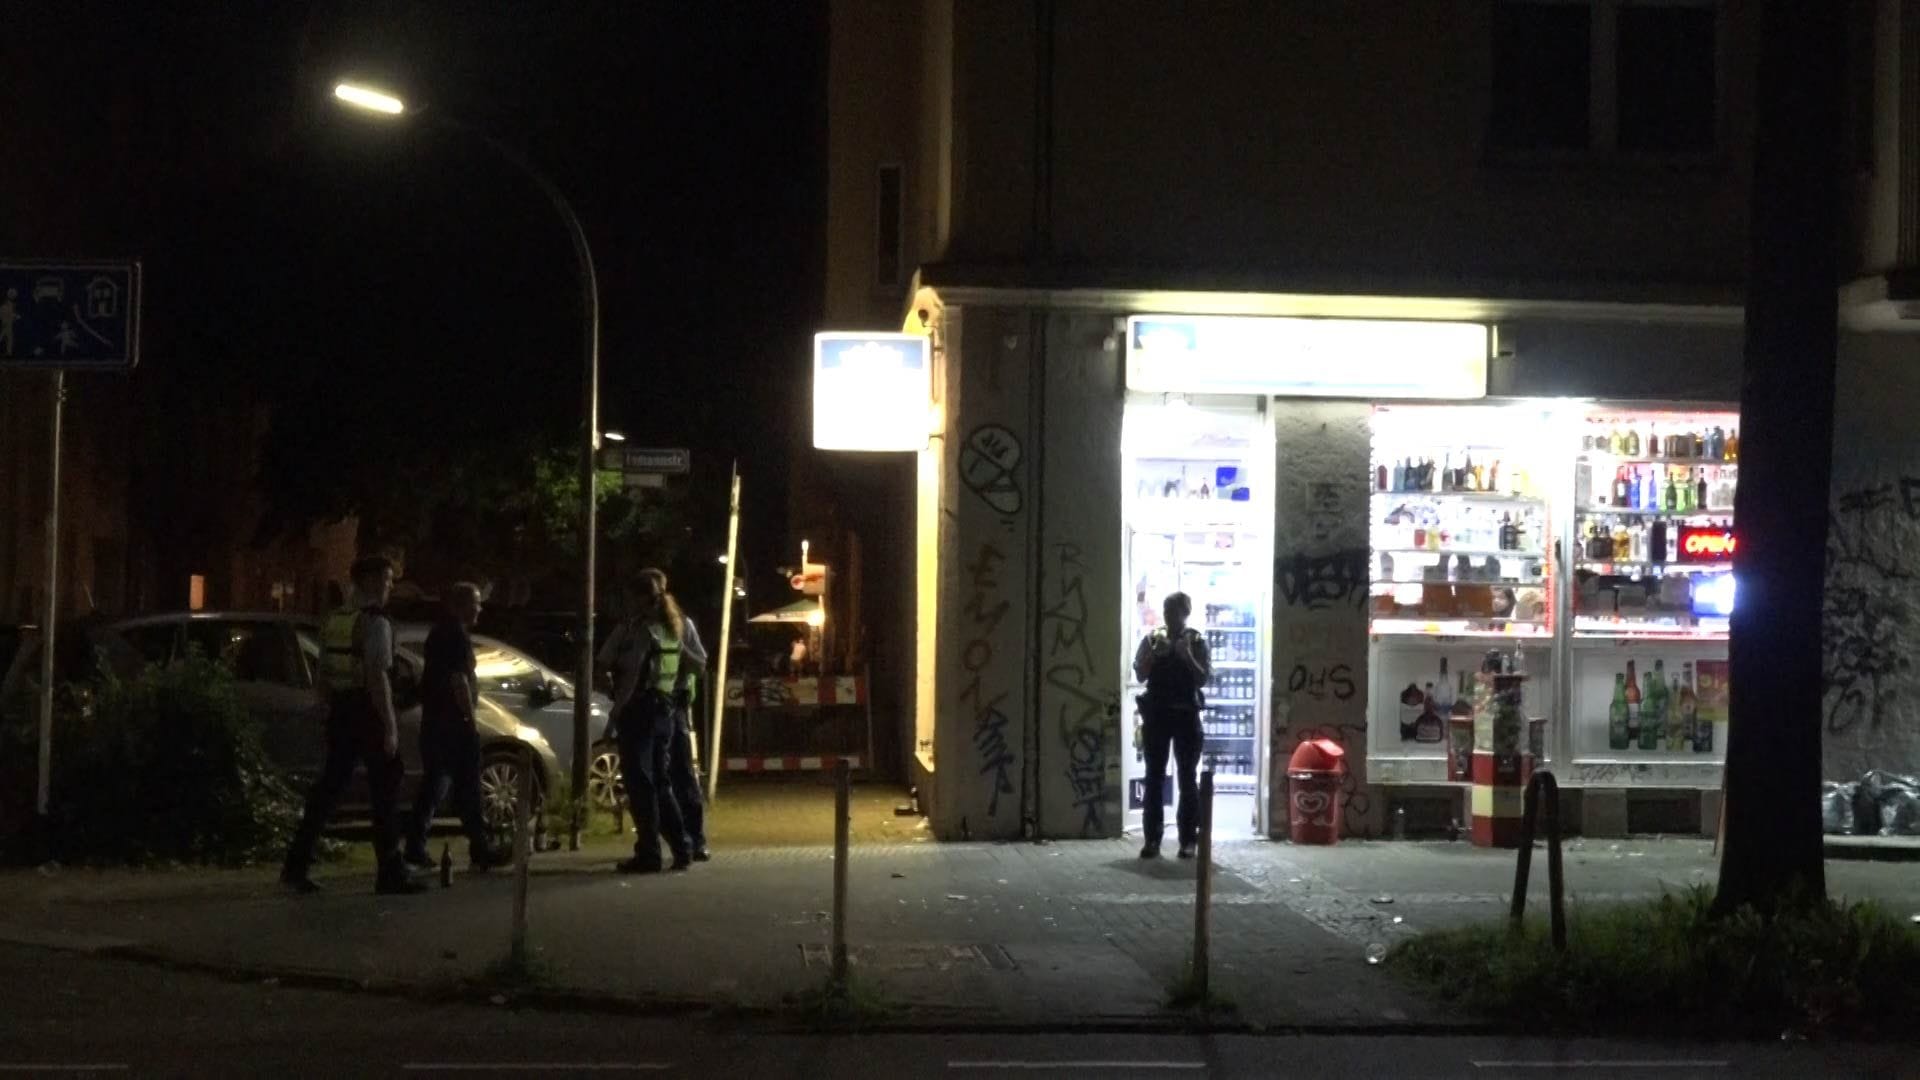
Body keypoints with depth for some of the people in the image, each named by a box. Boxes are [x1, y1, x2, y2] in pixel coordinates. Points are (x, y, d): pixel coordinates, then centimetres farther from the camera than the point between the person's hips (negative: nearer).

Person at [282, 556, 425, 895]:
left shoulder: (333, 621, 13)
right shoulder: (375, 622, -13)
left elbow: (323, 677, 16)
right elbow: (377, 677, -20)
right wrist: (390, 725, -20)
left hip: (340, 714, 8)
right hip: (369, 715, -8)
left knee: (329, 788, 10)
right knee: (384, 792, 0)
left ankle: (296, 866, 7)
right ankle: (390, 874, 2)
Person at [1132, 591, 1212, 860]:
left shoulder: (1196, 642, 1)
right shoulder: (1152, 639, 5)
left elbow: (1204, 678, -5)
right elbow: (1140, 675, 0)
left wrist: (1187, 656, -18)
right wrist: (1154, 653, -14)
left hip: (1186, 715, -1)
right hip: (1156, 714, 1)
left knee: (1188, 777, 1)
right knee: (1154, 776, 1)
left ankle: (1188, 840, 4)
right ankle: (1152, 839, 3)